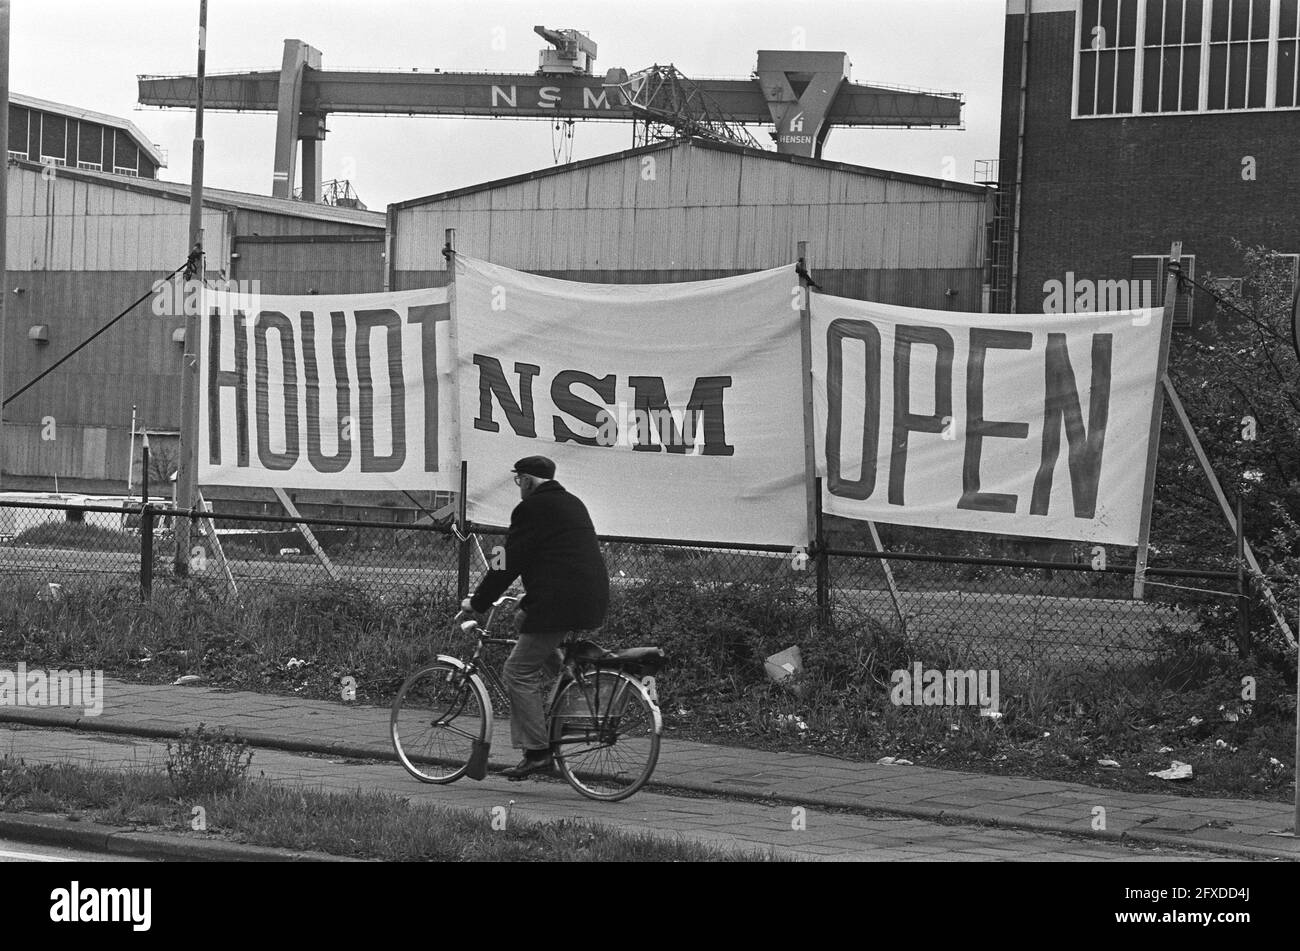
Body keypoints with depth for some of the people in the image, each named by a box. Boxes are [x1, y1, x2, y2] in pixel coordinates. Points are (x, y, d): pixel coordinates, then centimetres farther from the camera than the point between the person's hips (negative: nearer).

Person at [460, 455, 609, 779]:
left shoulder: (531, 508, -6)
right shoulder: (572, 503, 21)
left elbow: (509, 563, -6)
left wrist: (477, 602, 4)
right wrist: (527, 602, 36)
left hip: (561, 603, -9)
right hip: (592, 598, 9)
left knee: (520, 672, -2)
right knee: (524, 621, 30)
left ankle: (537, 752, -6)